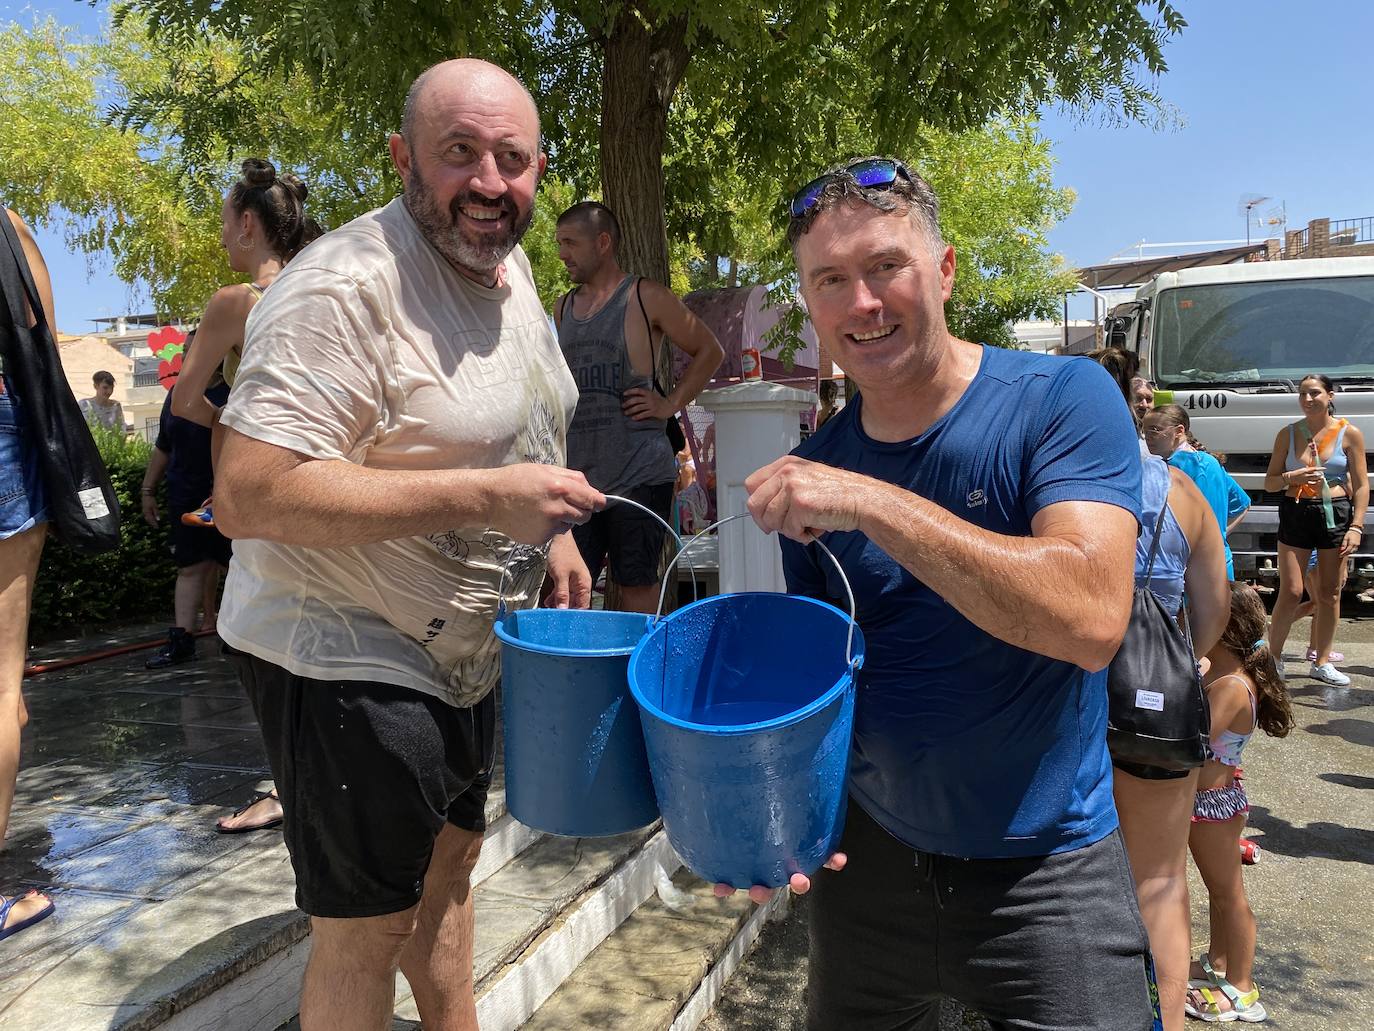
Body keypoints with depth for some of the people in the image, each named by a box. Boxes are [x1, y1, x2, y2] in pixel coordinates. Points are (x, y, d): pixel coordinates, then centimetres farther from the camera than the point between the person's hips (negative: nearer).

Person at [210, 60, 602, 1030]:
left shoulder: (508, 263, 5)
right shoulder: (345, 287, -25)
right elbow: (248, 495, -31)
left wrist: (551, 531, 8)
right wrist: (482, 497, -34)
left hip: (461, 652, 9)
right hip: (346, 657, -9)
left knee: (451, 859, 25)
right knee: (369, 928, 4)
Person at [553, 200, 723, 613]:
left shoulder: (645, 297, 0)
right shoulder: (563, 307, 17)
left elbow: (709, 350, 5)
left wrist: (670, 404, -5)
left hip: (638, 472, -5)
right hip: (577, 472, 5)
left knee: (637, 587, 1)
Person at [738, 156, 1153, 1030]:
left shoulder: (1063, 398, -14)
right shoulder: (812, 469, 0)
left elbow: (1091, 618, -28)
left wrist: (870, 502, -31)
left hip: (1045, 870, -4)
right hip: (865, 858, 5)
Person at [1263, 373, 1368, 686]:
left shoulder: (1349, 434, 0)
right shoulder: (1288, 434, 4)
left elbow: (1361, 485, 0)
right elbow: (1269, 482, 6)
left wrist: (1356, 526, -9)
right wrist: (1292, 477, -16)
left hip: (1335, 514, 0)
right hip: (1295, 514, 0)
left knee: (1329, 593, 8)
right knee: (1291, 592, -4)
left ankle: (1322, 662, 21)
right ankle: (1273, 657, 8)